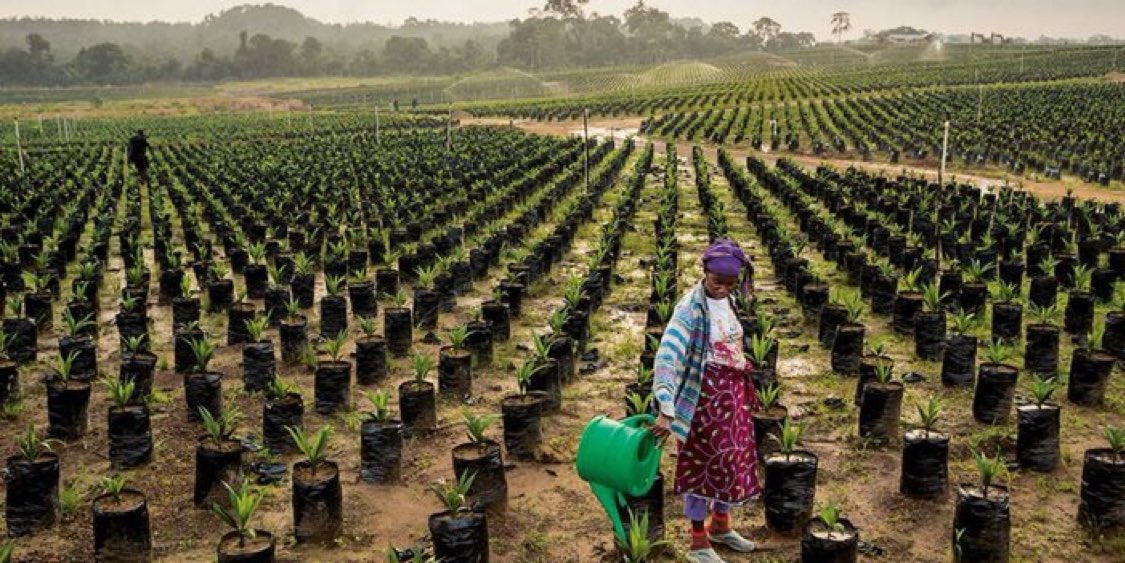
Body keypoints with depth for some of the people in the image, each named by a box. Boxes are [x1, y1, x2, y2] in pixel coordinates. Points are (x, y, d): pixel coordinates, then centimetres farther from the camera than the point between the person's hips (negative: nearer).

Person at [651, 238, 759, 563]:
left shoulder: (727, 299, 2)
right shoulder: (691, 308, -22)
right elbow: (667, 357, -30)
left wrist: (742, 392, 19)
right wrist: (665, 409, -37)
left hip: (734, 391, 8)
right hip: (705, 394, -8)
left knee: (733, 458, 18)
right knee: (702, 463, 4)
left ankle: (721, 525, 39)